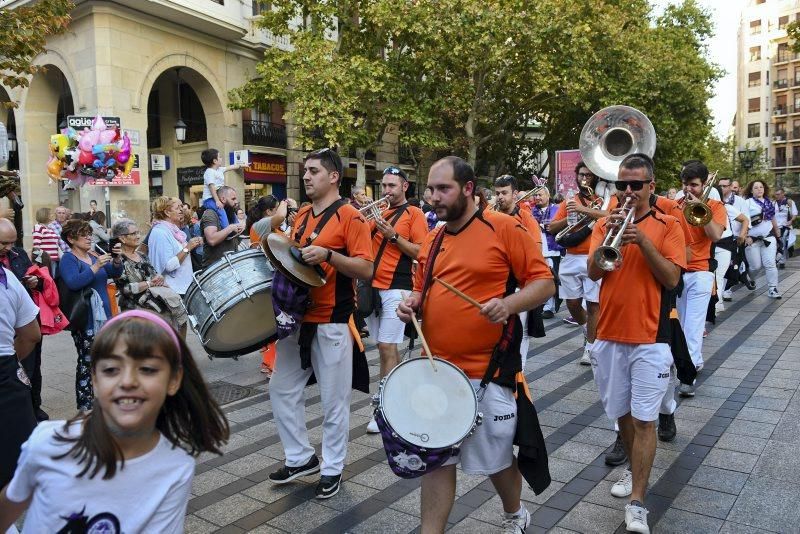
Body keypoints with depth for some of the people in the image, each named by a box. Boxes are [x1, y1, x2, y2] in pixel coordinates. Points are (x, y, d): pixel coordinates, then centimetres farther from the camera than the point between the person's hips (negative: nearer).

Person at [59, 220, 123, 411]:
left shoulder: (94, 255, 13)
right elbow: (73, 283, -22)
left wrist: (116, 259, -13)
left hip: (103, 315, 7)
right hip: (84, 320, -7)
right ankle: (84, 404, 2)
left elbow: (115, 273, 6)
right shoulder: (68, 259, -6)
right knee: (86, 361, -5)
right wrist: (95, 267, -27)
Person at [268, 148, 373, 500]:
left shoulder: (349, 216, -10)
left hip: (332, 321, -7)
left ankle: (332, 468, 23)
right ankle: (301, 457, 30)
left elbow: (366, 269, -17)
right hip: (297, 315, 8)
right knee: (282, 389, 12)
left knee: (333, 401, 5)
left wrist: (328, 254, -28)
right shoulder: (301, 216, 12)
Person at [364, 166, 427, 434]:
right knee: (388, 347, 12)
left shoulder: (414, 214, -1)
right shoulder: (378, 212, 16)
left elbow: (422, 253, -8)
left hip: (396, 289, -6)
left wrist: (393, 235, -16)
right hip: (373, 287, 6)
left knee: (386, 346, -9)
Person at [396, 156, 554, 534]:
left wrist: (508, 304, -26)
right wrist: (412, 304, -2)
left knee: (496, 457, 15)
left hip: (489, 371, -4)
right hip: (437, 369, 5)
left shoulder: (504, 228, -9)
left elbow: (544, 282, -8)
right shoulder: (431, 241, 9)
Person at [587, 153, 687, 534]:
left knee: (644, 419, -3)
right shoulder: (605, 223, 7)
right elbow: (593, 272, -6)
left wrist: (642, 240, -20)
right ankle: (635, 470, 38)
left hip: (650, 338, -3)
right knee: (622, 412, 16)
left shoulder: (668, 225, 0)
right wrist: (610, 237, -21)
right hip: (609, 336, 3)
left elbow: (672, 278, -10)